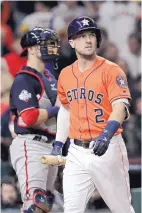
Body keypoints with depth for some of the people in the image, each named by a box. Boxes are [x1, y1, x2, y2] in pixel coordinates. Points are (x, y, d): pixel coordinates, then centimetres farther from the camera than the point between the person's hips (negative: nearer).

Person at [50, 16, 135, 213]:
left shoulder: (111, 70, -7)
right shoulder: (65, 75, 11)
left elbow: (121, 107, -19)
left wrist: (106, 135, -36)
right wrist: (58, 144, 16)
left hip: (107, 150, -5)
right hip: (76, 151, 5)